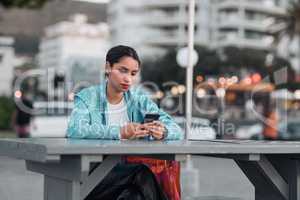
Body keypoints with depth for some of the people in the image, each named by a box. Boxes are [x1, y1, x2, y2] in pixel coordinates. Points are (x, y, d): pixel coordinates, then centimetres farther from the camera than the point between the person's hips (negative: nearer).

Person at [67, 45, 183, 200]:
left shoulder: (139, 99, 10)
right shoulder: (87, 97, 1)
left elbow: (177, 130, 1)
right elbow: (74, 129, -19)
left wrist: (163, 132, -22)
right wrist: (118, 133, -29)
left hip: (133, 170, 4)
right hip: (96, 173, -4)